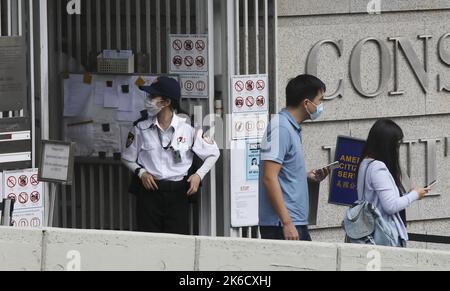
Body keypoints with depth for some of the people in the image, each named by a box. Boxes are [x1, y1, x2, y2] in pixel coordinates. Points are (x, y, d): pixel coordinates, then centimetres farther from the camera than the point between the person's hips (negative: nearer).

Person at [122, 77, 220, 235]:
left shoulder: (187, 128, -4)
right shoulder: (141, 128, 0)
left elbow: (213, 153, 7)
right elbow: (128, 158, 12)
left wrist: (199, 175, -5)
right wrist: (141, 172, -6)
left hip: (178, 191, -1)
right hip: (149, 190, 1)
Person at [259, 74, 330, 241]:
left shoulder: (293, 128, 18)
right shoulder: (281, 128, -13)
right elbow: (269, 178, -21)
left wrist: (308, 177, 11)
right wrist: (287, 223, -23)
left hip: (298, 224, 10)